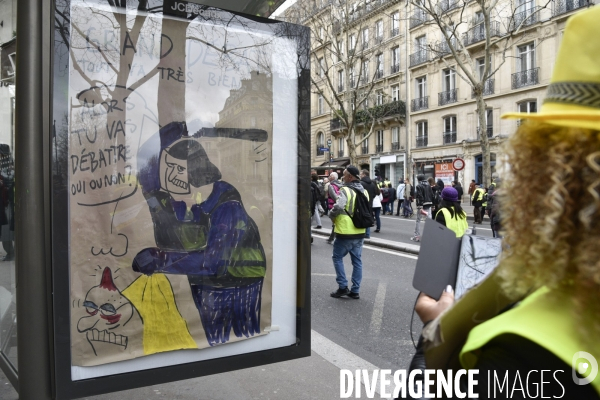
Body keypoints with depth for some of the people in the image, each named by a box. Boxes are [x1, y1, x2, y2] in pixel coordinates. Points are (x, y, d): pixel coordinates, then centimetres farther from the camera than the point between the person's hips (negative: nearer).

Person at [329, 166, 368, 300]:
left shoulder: (346, 190, -15)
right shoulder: (364, 191, 9)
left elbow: (338, 207, -28)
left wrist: (332, 216, -11)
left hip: (345, 232, -7)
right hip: (359, 232, 7)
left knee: (338, 258, 10)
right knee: (357, 260, 13)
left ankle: (343, 287, 7)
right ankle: (355, 291, 17)